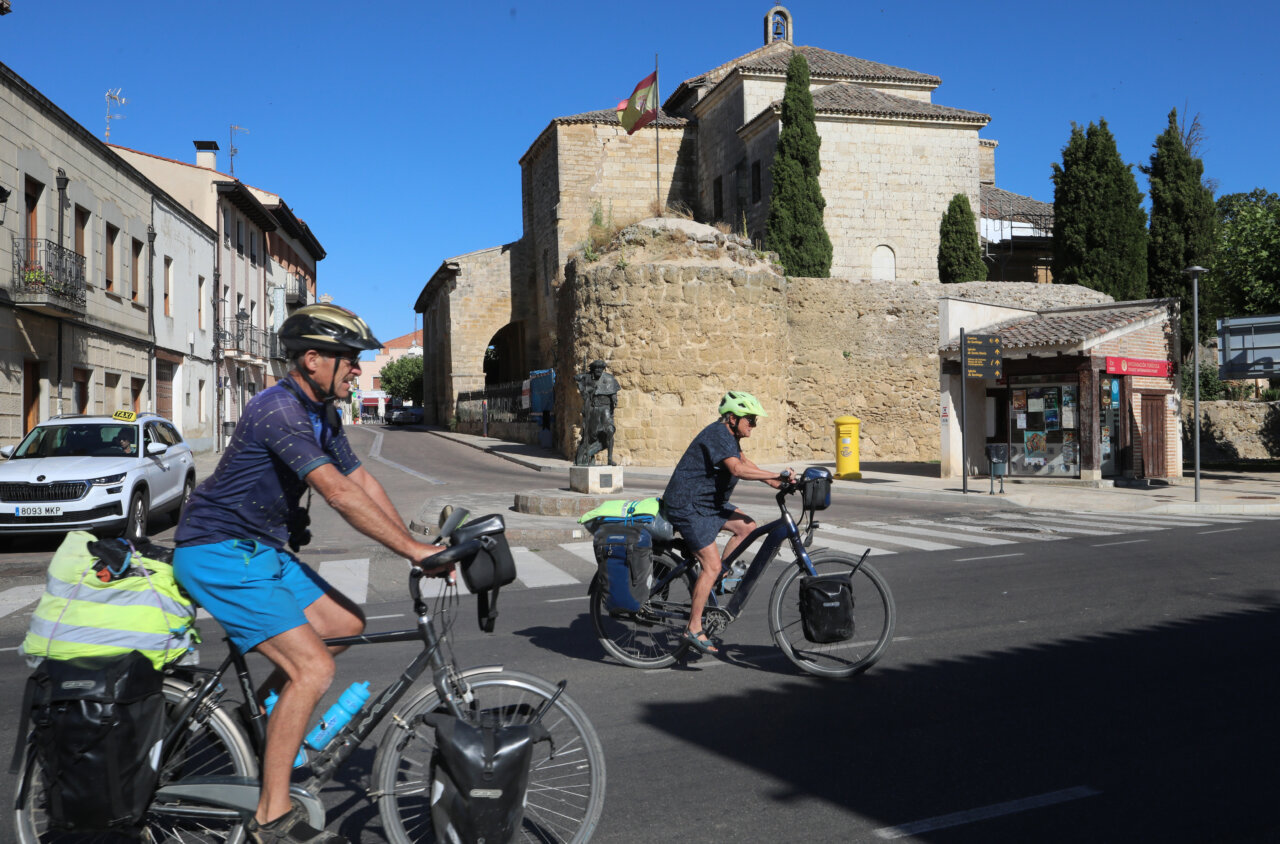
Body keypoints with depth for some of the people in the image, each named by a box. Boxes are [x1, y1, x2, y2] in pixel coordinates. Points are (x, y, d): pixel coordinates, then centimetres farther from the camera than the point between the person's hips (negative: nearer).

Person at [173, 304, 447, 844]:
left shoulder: (322, 415, 8)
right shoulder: (279, 408, -23)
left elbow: (364, 484, 7)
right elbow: (338, 492, -31)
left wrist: (417, 546, -1)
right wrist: (411, 549, -29)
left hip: (260, 550, 10)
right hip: (219, 555, -10)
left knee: (346, 624, 10)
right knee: (313, 667, -16)